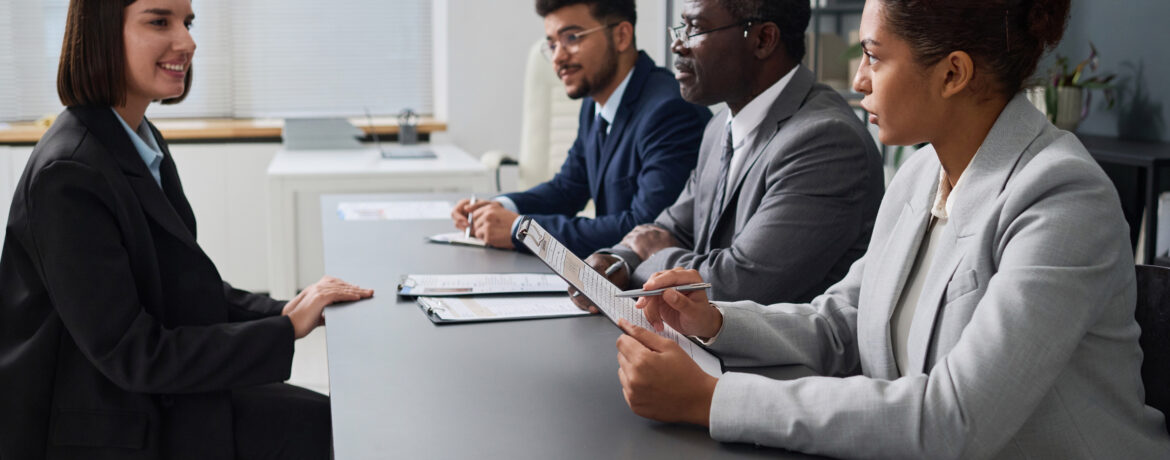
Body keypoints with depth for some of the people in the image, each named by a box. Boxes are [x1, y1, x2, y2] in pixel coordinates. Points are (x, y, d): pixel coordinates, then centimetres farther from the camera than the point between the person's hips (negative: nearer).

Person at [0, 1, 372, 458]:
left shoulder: (144, 141, 6)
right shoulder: (69, 173, -23)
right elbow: (129, 354, -23)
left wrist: (287, 311, -3)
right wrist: (286, 329, -20)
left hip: (144, 398, 9)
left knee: (318, 421, -3)